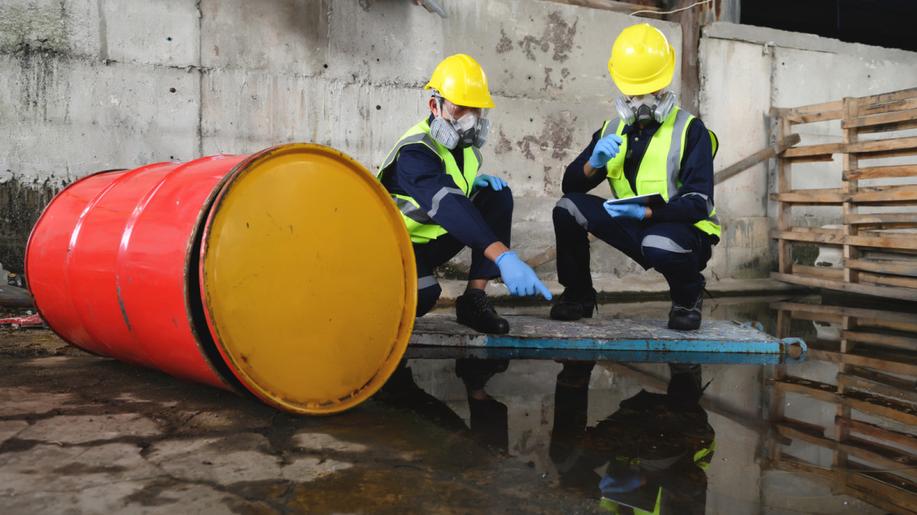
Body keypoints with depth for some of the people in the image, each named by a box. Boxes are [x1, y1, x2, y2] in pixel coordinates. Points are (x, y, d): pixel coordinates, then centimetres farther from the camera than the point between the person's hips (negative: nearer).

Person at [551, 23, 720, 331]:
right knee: (567, 208, -15)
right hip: (634, 228, 5)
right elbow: (571, 186, 1)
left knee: (659, 244, -40)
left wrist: (645, 213, -34)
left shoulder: (691, 131, -10)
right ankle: (577, 295, 4)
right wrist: (594, 163, -21)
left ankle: (688, 299, -4)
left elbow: (698, 203, -18)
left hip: (682, 229, -4)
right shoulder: (613, 131, 5)